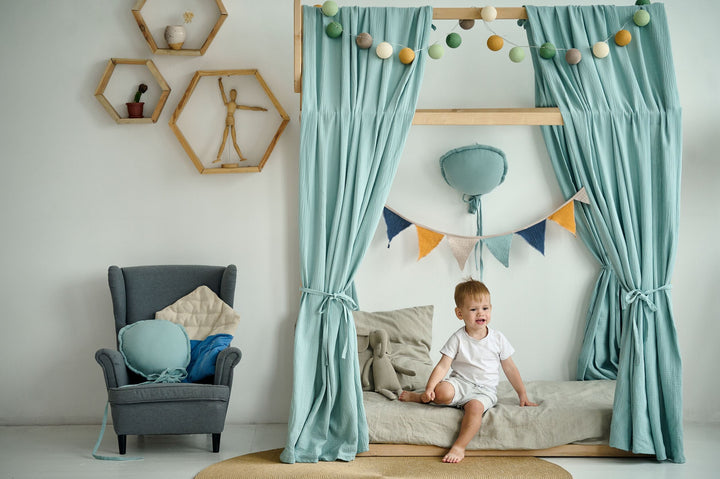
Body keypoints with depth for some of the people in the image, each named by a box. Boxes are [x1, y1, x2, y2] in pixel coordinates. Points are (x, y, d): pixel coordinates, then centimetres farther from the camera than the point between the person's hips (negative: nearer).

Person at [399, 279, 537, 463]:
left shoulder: (497, 339, 3)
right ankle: (422, 397, -2)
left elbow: (510, 369, 11)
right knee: (442, 392, -34)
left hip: (484, 390, 1)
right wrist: (429, 388, -23)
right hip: (460, 383, 0)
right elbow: (443, 366, -7)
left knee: (475, 406, -35)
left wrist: (523, 396, 10)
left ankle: (459, 446, -26)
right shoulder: (458, 339, -2)